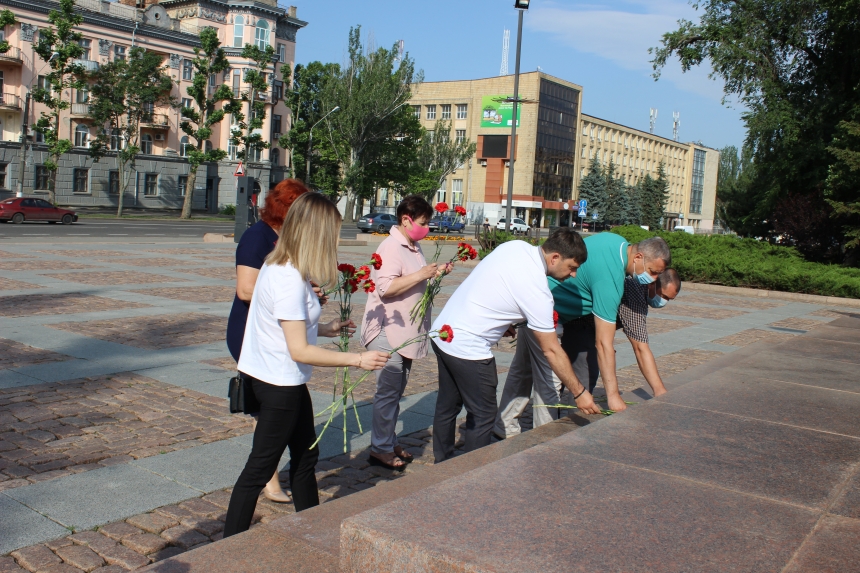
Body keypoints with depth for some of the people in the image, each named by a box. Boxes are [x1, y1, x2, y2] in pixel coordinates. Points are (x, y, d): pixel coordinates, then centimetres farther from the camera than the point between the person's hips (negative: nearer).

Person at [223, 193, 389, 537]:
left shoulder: (278, 267, 3)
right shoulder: (290, 280, -26)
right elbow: (300, 351, -27)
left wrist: (325, 329, 14)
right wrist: (357, 360, -24)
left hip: (281, 380, 10)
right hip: (281, 384, -10)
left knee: (305, 456, 21)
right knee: (259, 469, 3)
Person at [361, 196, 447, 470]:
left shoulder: (413, 247, 13)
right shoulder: (391, 247, -16)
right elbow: (385, 288, -25)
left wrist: (434, 273, 9)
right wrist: (420, 275, -24)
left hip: (405, 332, 9)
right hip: (388, 332, -9)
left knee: (395, 391, 15)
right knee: (388, 391, -3)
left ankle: (389, 442, 26)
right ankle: (380, 449, 7)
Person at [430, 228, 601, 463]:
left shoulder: (516, 246, 1)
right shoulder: (537, 290, -20)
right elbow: (552, 351, -14)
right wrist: (580, 393, -5)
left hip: (442, 332, 9)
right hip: (467, 348, -9)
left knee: (447, 406, 21)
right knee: (483, 417, 7)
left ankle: (442, 464, 35)